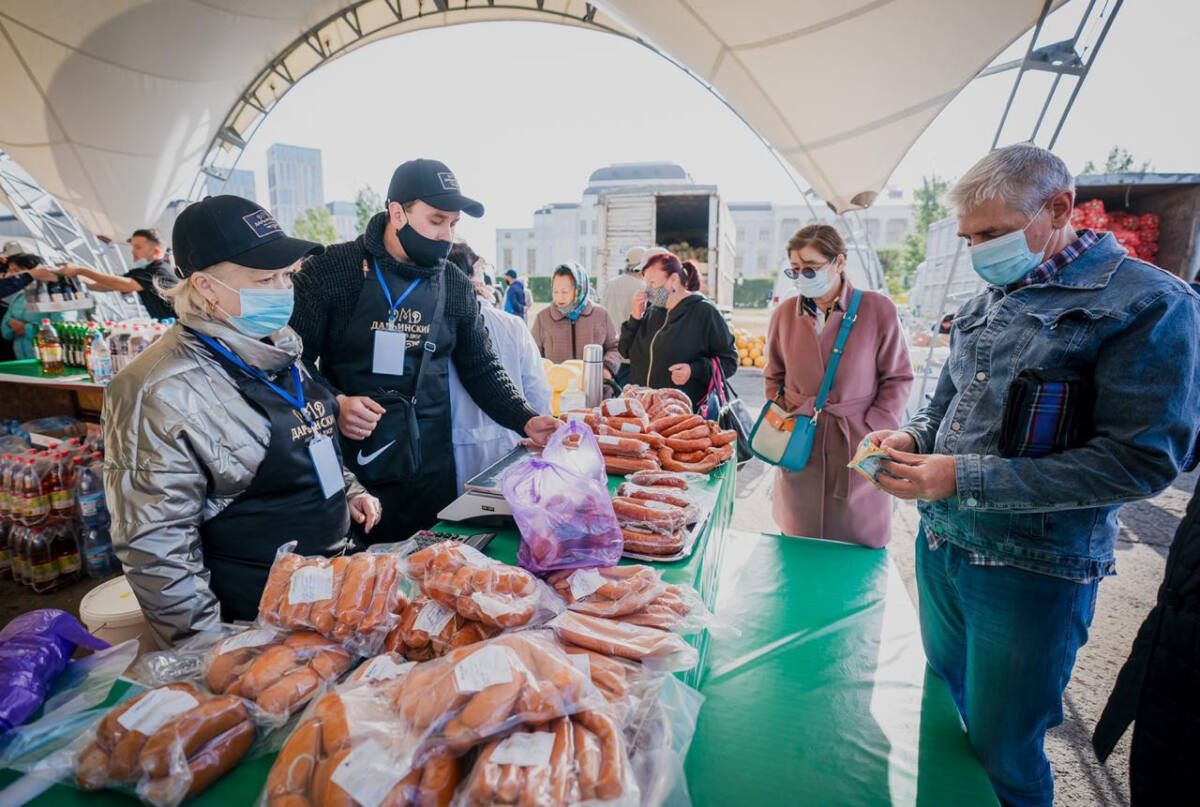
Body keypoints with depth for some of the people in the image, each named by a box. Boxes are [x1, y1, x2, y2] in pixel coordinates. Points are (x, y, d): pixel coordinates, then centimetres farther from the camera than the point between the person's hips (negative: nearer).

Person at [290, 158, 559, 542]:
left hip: (430, 469, 3)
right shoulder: (331, 271, -7)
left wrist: (526, 420, -5)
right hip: (347, 467, -3)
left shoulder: (456, 286, 4)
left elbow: (482, 367, 8)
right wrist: (333, 405, -20)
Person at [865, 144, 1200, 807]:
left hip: (1030, 572, -6)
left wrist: (966, 479, -23)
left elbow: (1141, 460, -19)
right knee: (943, 712, 23)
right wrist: (912, 438, -4)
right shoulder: (990, 301, 8)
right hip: (939, 545, 6)